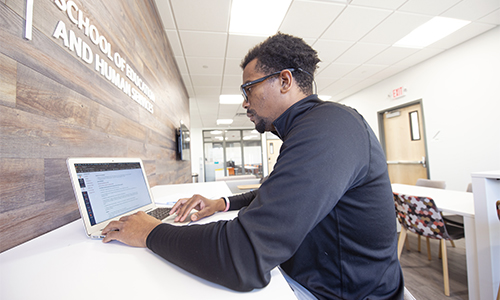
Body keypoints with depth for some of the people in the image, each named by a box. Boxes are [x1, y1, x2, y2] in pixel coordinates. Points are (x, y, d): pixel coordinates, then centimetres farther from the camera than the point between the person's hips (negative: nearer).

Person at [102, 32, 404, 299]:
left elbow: (244, 260, -33)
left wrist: (151, 233, -16)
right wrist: (223, 203, 4)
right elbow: (273, 197, 18)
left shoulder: (327, 126, -28)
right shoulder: (314, 127, 7)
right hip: (302, 273, 8)